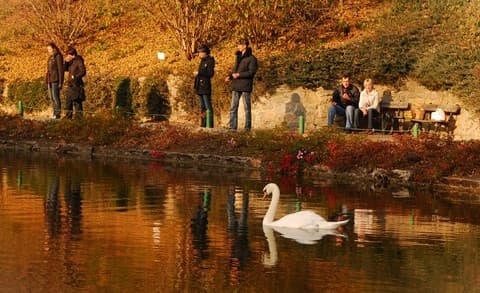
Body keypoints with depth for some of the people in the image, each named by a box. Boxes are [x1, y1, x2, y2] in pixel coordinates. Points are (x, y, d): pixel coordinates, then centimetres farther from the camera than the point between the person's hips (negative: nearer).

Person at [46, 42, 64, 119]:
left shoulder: (58, 56, -7)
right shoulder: (50, 57, 17)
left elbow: (60, 69, -11)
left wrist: (60, 82, -14)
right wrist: (47, 81, 17)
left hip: (55, 80, -8)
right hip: (50, 80, 8)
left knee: (55, 97, -11)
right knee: (51, 97, 7)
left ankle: (58, 113, -8)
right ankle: (55, 113, 10)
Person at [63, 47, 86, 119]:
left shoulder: (79, 61, -11)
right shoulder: (71, 61, 13)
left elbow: (83, 72, -16)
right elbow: (66, 69, 15)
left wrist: (75, 77, -19)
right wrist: (66, 62, 0)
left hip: (77, 84, -9)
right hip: (71, 84, 9)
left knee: (76, 100, -9)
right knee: (69, 100, 12)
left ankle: (78, 115, -6)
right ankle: (68, 115, 20)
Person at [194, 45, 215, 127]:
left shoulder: (210, 61, -8)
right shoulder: (202, 61, 17)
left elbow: (210, 73, -16)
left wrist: (199, 73, -17)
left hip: (206, 87, -9)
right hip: (200, 87, 9)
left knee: (208, 106, -10)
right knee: (202, 106, 11)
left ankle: (210, 124, -11)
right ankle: (203, 123, 15)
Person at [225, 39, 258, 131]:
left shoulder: (251, 58, -7)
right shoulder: (238, 57, 17)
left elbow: (251, 72, -14)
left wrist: (239, 75, -19)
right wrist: (230, 76, 7)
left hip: (245, 86, -7)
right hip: (236, 85, 7)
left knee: (247, 107, 0)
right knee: (233, 107, 3)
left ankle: (248, 127, 5)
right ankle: (233, 127, 4)